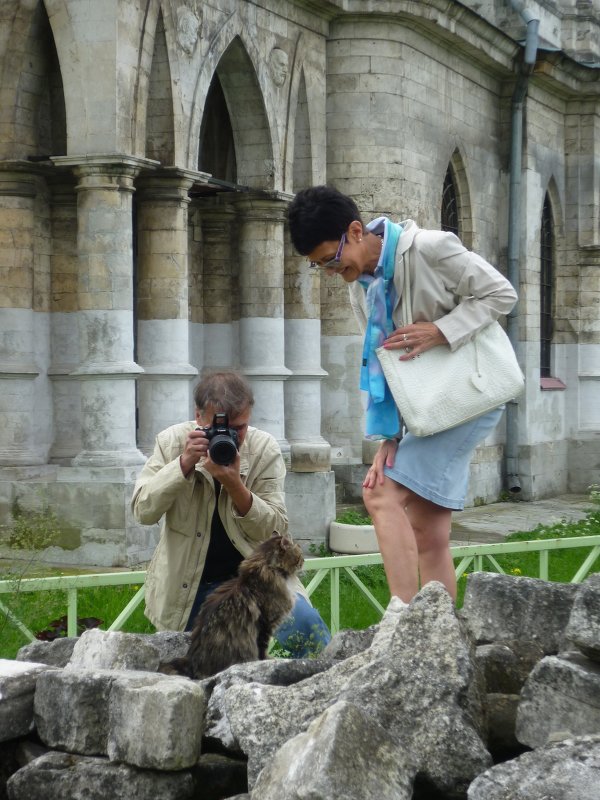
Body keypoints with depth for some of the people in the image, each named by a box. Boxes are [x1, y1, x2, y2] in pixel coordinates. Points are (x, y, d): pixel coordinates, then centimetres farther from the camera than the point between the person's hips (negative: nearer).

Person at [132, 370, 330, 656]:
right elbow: (143, 511, -13)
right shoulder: (171, 441, -7)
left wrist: (235, 485, -28)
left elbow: (276, 531, -12)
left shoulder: (265, 449, -9)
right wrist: (184, 463, -26)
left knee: (305, 622, -25)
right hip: (184, 584, 1)